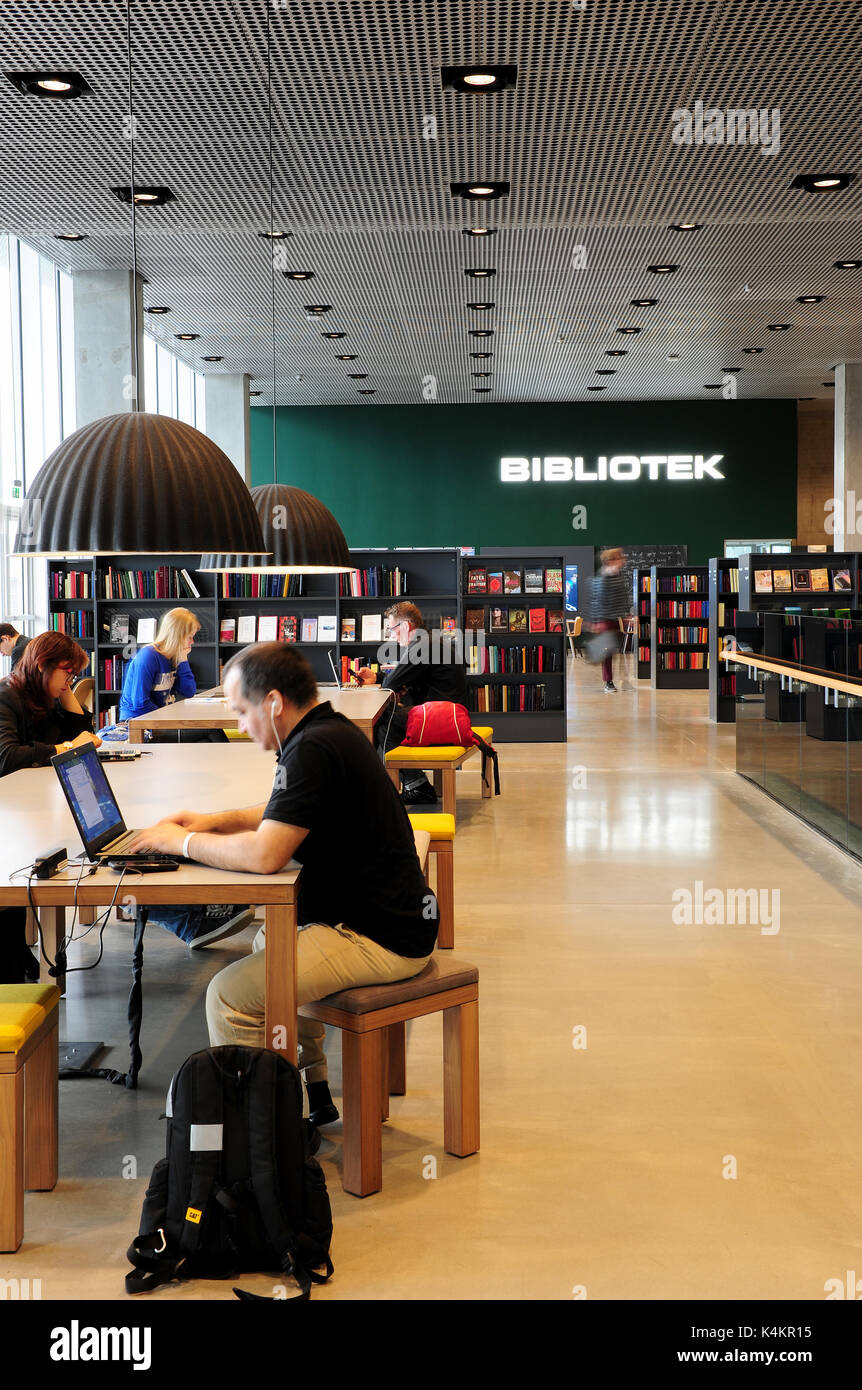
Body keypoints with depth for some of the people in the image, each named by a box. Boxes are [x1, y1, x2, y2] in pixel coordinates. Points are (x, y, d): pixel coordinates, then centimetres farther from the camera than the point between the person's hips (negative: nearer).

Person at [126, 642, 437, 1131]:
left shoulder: (313, 750, -22)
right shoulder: (332, 731, 11)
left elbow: (264, 855, -29)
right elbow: (288, 816, 27)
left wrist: (182, 841, -13)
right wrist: (216, 820, 13)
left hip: (380, 939, -11)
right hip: (387, 913, 11)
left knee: (229, 995, -13)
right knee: (270, 942, 31)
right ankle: (312, 1092, 35)